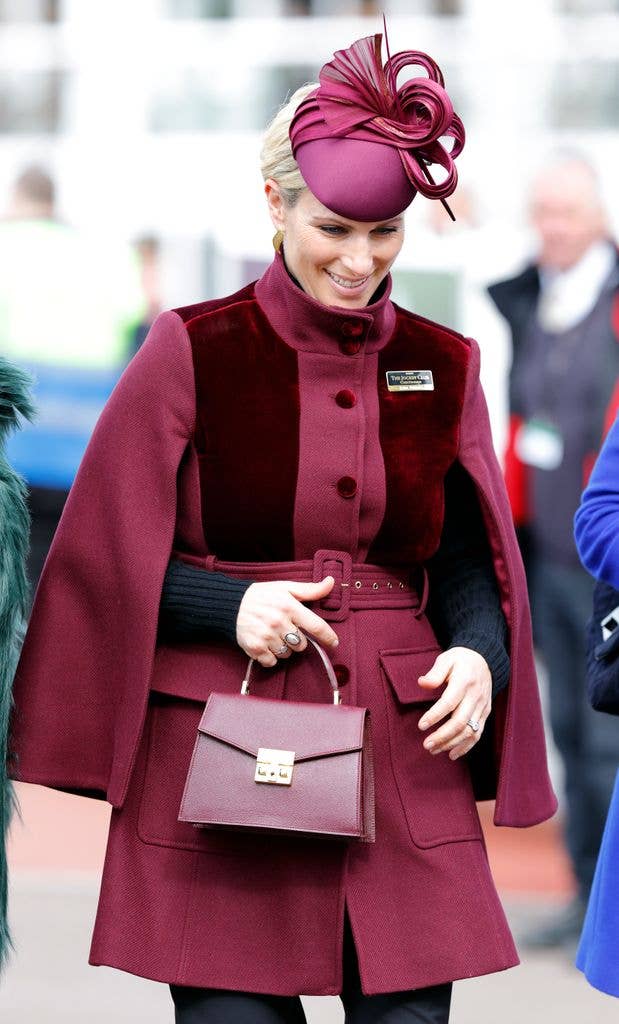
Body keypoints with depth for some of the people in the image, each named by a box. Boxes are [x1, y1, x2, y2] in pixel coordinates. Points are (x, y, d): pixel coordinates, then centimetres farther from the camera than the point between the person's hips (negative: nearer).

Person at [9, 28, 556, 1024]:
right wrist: (230, 608, -14)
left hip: (403, 765, 3)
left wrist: (479, 655, -8)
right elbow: (104, 554, 2)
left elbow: (470, 559, 13)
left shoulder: (443, 368, 9)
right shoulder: (193, 355, -1)